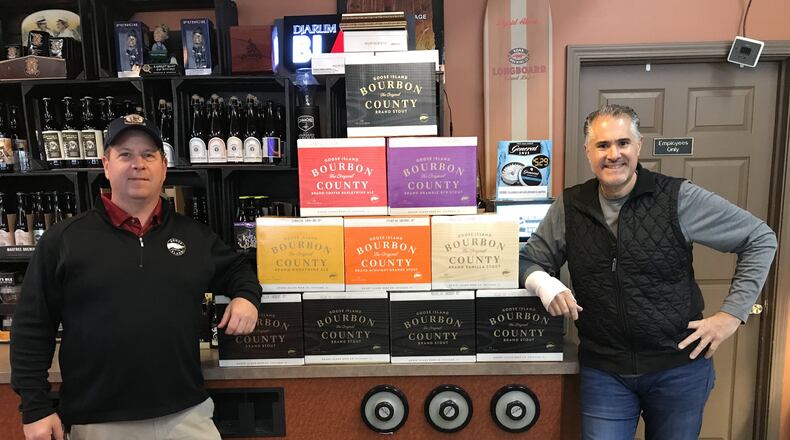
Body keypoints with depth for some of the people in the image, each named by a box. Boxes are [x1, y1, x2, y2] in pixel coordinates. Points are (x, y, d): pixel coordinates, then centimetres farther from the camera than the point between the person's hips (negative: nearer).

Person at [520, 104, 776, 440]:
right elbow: (529, 261, 5)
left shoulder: (679, 199, -9)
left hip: (679, 366, 0)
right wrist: (545, 284, -17)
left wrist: (732, 313, -6)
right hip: (603, 371, 1)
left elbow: (760, 239, 0)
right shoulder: (569, 208, -3)